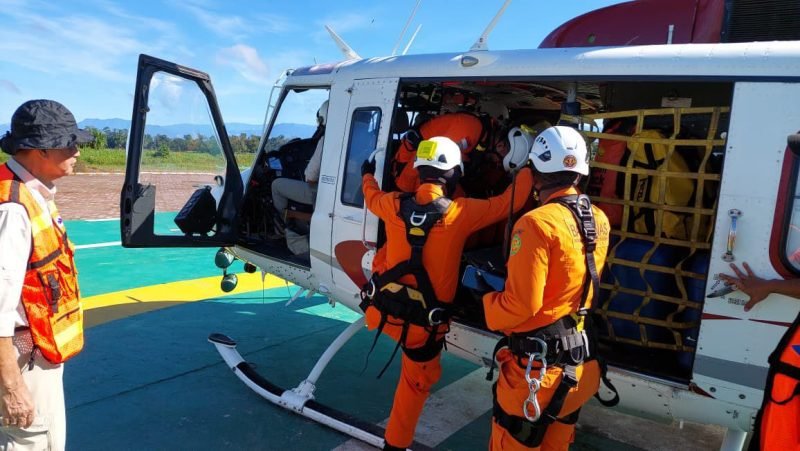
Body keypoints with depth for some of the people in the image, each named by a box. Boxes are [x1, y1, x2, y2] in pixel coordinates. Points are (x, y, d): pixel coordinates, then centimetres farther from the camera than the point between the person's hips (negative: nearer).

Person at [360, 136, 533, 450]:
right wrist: (529, 170, 12)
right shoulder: (460, 212, -16)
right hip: (423, 323, -2)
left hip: (382, 309, 3)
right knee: (416, 383, 20)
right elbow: (509, 203, -5)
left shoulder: (394, 204, -5)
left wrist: (368, 175, 41)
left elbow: (372, 197, 19)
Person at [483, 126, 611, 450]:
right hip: (577, 354, 8)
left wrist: (487, 303, -4)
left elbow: (521, 303, -23)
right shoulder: (598, 220, 2)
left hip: (535, 362, -8)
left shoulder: (537, 223, -22)